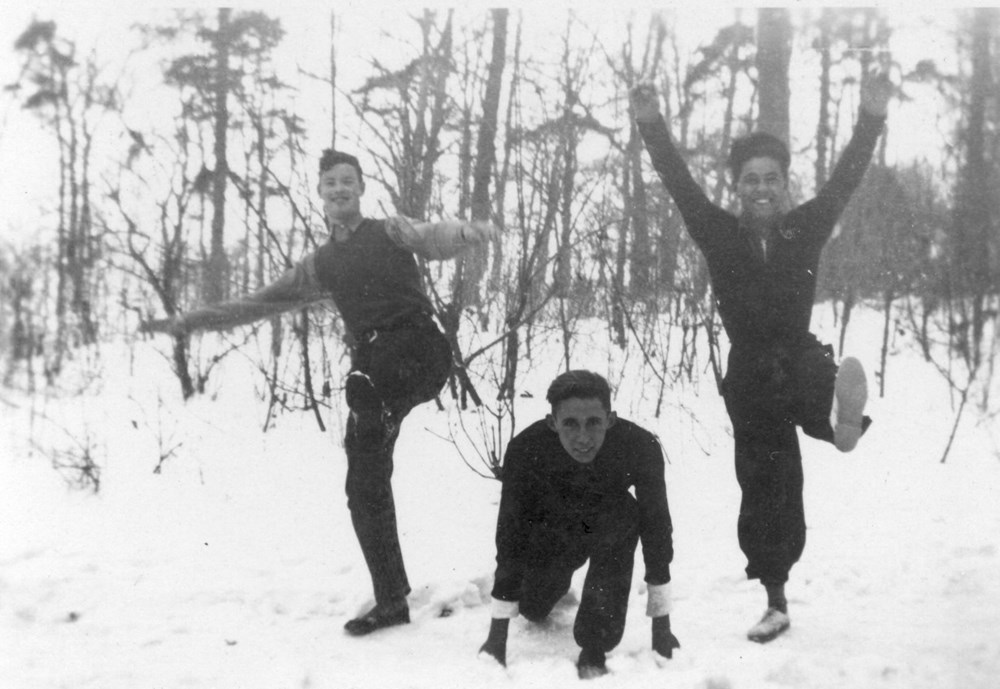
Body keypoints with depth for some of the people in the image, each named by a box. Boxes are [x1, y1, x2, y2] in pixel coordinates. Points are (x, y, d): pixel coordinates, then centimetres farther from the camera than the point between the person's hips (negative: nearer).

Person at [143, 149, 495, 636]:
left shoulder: (391, 231, 10)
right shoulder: (320, 266, 22)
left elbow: (433, 239, -11)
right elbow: (257, 304, 26)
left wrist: (469, 232, -35)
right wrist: (188, 322, 24)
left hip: (418, 355, -4)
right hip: (372, 368, 4)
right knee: (365, 486, 2)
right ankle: (390, 600, 9)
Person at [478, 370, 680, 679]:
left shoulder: (641, 445, -36)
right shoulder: (525, 449, -35)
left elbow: (656, 528, -27)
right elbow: (511, 536, -30)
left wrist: (662, 626, -23)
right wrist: (497, 635, -27)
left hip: (609, 523, -1)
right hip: (553, 525, 1)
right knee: (534, 609, 0)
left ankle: (594, 650, -18)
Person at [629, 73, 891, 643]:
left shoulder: (805, 230, 1)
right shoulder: (721, 234, 0)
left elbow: (846, 178, -7)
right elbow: (680, 183, -8)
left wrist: (873, 118, -19)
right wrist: (652, 126, -20)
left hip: (800, 359, 0)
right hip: (750, 376, 0)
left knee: (823, 380, -39)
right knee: (766, 488, 5)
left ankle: (842, 417, -74)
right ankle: (776, 601, 17)